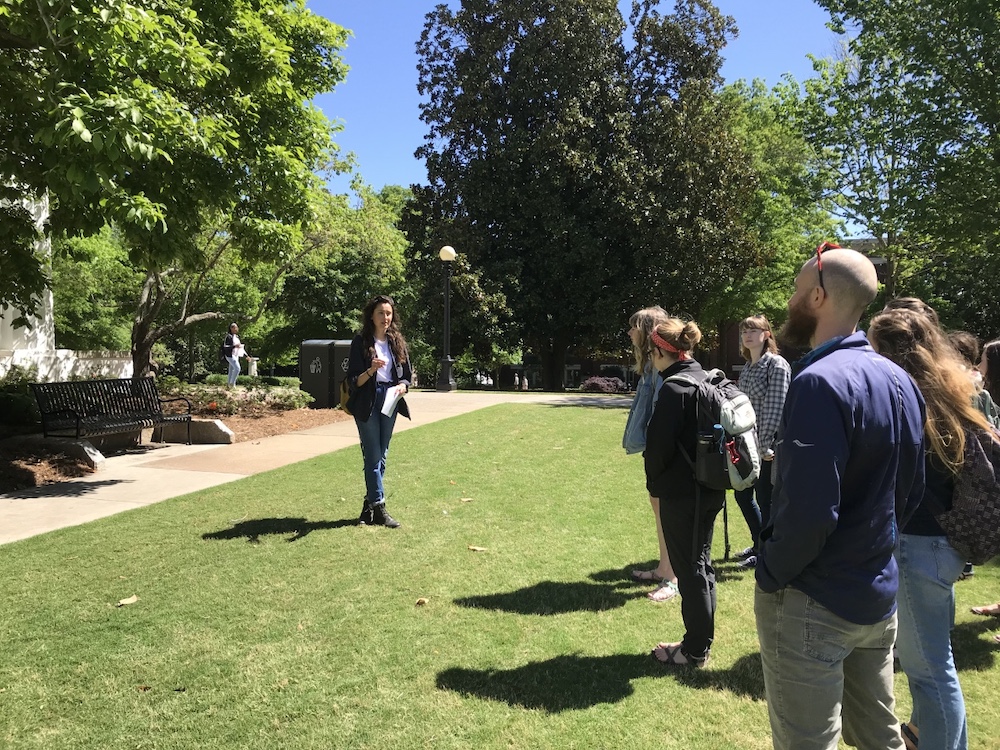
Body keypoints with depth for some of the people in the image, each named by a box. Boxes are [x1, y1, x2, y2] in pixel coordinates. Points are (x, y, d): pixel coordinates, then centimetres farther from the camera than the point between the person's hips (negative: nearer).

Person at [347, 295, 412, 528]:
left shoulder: (398, 342, 8)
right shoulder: (361, 342, -4)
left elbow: (406, 376, 11)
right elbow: (353, 380, -6)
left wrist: (401, 386, -11)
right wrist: (371, 371, -24)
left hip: (389, 402, 4)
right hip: (367, 403, -4)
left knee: (380, 457, 9)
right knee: (373, 457, -4)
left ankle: (369, 507, 19)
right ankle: (379, 508, 1)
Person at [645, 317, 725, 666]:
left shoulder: (674, 388, -20)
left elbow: (658, 445, -19)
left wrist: (654, 481, -1)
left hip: (681, 494, -9)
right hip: (711, 490, 9)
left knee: (690, 570, 4)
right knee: (701, 563, 19)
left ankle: (695, 649, 18)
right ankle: (702, 640, 32)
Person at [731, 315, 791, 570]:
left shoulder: (776, 364, -11)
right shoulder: (747, 367, 13)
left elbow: (776, 407, -17)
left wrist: (765, 445, -20)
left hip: (768, 445, -8)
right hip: (749, 442, 8)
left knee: (765, 498, 2)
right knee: (742, 493, 15)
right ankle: (760, 543, 33)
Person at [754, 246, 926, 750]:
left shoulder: (820, 381, -23)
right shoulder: (899, 380, 5)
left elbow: (808, 512, -28)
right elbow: (911, 490, 11)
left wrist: (770, 574, -13)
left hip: (814, 603, -8)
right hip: (879, 595, 9)